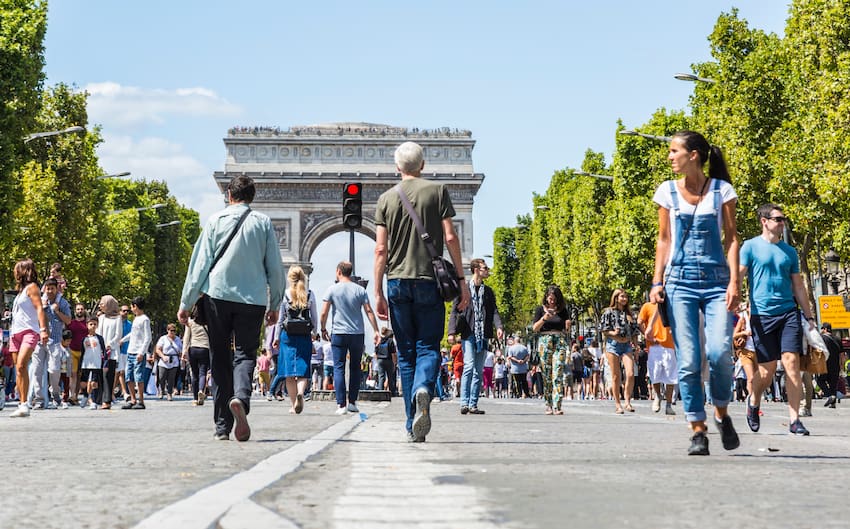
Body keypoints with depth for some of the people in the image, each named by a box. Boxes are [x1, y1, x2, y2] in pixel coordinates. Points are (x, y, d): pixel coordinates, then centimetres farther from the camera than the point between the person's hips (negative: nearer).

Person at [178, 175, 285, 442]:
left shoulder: (216, 220, 4)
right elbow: (275, 267, 7)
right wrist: (274, 305, 16)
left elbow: (200, 263, 2)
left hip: (217, 295, 0)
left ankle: (222, 426, 8)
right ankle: (240, 397, -30)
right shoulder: (263, 223, 5)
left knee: (220, 360, 8)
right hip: (252, 299, 0)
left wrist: (186, 303, 5)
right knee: (245, 354, 2)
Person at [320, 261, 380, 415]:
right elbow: (369, 311, -1)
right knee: (355, 368, 12)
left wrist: (323, 329, 11)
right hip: (358, 333, 2)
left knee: (339, 368, 0)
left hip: (339, 334, -2)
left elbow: (324, 313, -2)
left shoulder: (332, 290, 0)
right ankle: (352, 402, 13)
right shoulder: (360, 290, 4)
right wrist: (376, 331, 0)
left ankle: (341, 404, -9)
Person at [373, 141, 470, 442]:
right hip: (429, 281, -2)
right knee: (428, 347, 3)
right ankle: (423, 390, -29)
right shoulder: (437, 191, 3)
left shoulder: (386, 199, 8)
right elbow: (450, 238, -3)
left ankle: (412, 426, 5)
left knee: (406, 353, 7)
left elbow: (381, 250, 3)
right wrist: (461, 279, 1)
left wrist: (378, 293, 5)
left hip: (397, 283, 2)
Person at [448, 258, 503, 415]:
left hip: (483, 335, 5)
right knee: (469, 365, -16)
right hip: (468, 334, -5)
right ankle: (464, 403, -16)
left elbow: (494, 311, 9)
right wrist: (453, 331, -9)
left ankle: (473, 404, 7)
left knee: (479, 370, 4)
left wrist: (498, 327, -9)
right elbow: (455, 310, 1)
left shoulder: (488, 291, 16)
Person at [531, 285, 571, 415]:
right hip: (544, 342, 0)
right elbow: (534, 328, 3)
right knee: (546, 375, 0)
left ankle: (557, 406, -18)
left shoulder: (562, 310, 12)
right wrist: (544, 318, -12)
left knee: (558, 374, -12)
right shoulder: (540, 309, 9)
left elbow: (566, 329, 18)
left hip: (560, 342, 0)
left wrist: (568, 326, -4)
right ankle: (548, 405, 7)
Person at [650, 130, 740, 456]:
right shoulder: (667, 191, 9)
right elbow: (664, 240, 12)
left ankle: (722, 414, 8)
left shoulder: (722, 190, 3)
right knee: (688, 361, -5)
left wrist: (734, 282, -7)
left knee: (719, 352, -17)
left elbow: (731, 238, 2)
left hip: (716, 282, -1)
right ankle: (698, 432, 3)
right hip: (680, 282, 2)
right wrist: (657, 281, 4)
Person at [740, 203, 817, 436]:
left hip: (789, 312, 3)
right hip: (762, 314, -3)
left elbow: (798, 286, 19)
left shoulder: (789, 251, 14)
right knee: (767, 371, 0)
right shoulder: (751, 246, 3)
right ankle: (754, 402, 31)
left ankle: (794, 419, -7)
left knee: (791, 362, -9)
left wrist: (809, 316, 16)